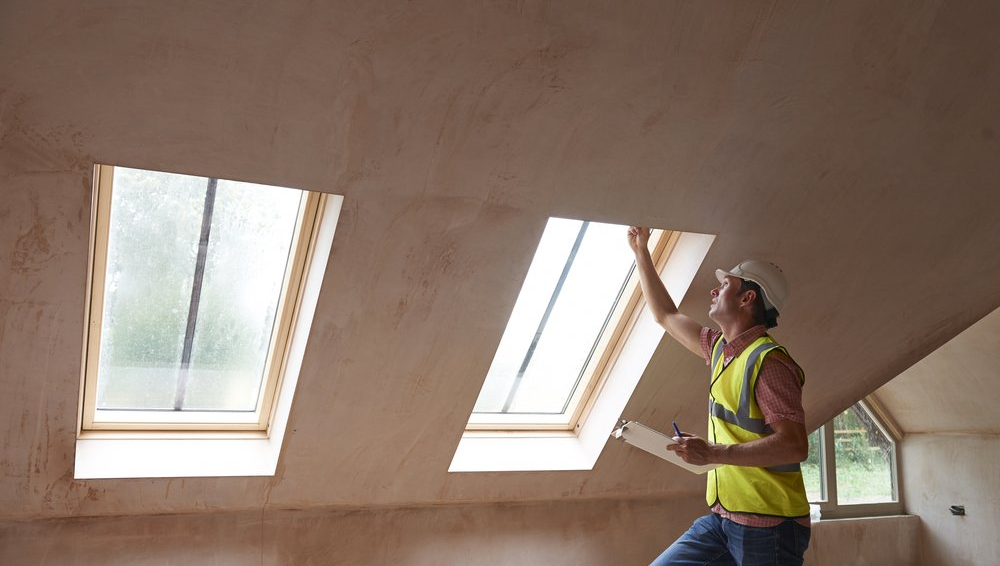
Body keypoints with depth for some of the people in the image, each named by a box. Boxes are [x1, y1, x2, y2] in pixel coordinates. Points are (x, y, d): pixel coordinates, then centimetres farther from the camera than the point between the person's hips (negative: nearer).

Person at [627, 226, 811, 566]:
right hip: (722, 517, 7)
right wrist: (641, 252, 27)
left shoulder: (769, 361, -15)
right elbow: (666, 315, 24)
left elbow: (795, 445, -22)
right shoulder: (720, 347, 11)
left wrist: (713, 454, -26)